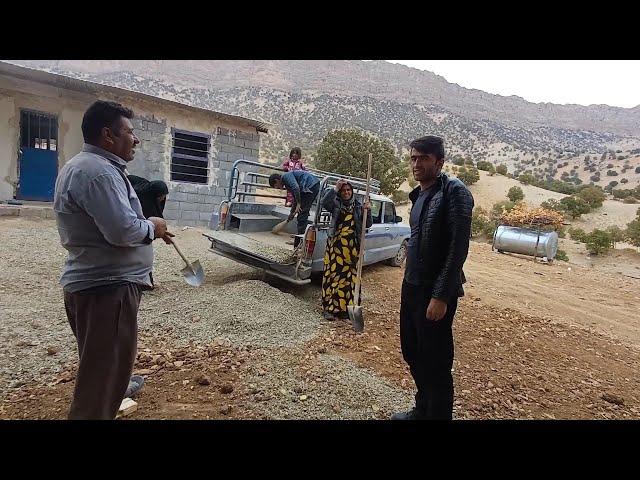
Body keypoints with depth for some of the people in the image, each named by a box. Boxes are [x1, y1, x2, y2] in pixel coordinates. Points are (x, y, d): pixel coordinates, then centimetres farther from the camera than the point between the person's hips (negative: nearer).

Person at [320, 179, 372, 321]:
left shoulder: (358, 207, 11)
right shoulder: (336, 204, 4)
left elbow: (368, 224, 7)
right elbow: (324, 202, -18)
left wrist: (367, 211, -8)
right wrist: (335, 189, -24)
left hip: (352, 247, 2)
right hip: (335, 245, -2)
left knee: (349, 277, 6)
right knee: (333, 274, -3)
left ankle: (344, 308, 17)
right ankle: (329, 308, 5)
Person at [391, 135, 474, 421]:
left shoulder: (454, 192, -13)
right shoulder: (419, 195, 12)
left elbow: (458, 247, -19)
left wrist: (441, 296, -21)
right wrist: (410, 283, 14)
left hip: (434, 292, -9)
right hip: (411, 287, 9)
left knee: (435, 365, 2)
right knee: (412, 354, 20)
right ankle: (422, 411, 39)